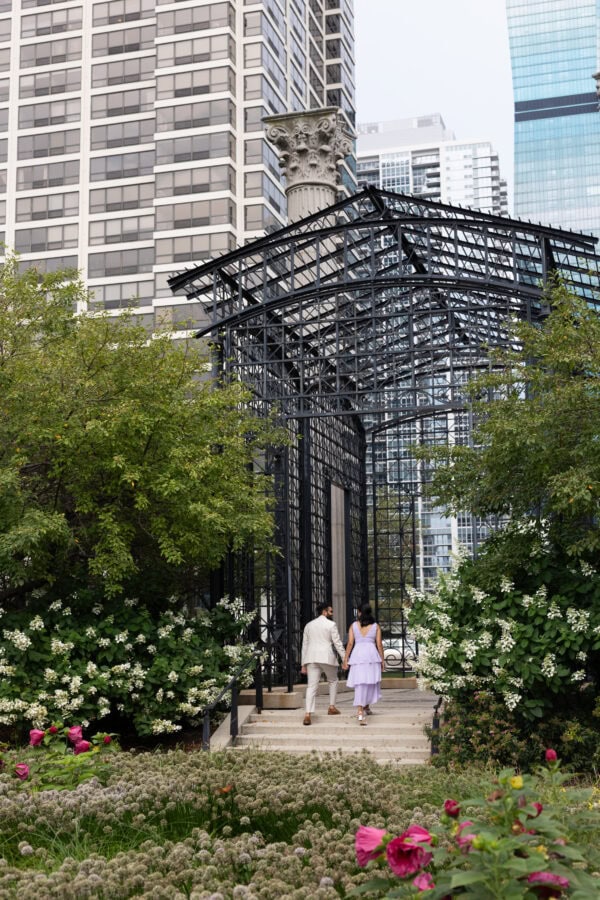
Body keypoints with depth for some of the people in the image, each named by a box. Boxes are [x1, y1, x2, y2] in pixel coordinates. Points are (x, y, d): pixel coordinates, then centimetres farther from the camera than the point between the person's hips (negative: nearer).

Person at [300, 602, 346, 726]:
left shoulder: (309, 625, 17)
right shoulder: (331, 624, 1)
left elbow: (304, 645, 16)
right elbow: (338, 643, -4)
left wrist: (303, 665, 18)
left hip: (311, 658, 4)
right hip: (327, 657, -4)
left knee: (311, 687, -3)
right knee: (333, 681, 22)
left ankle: (307, 714, -15)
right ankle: (332, 707, 20)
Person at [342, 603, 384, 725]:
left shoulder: (353, 625, 6)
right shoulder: (376, 626, 6)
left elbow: (350, 643, 2)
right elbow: (379, 644, 2)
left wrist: (345, 659, 5)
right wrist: (382, 659, 9)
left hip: (357, 654, 0)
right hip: (372, 654, 0)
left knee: (360, 684, -2)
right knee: (371, 682, 17)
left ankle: (361, 712, -13)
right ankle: (366, 706, 28)